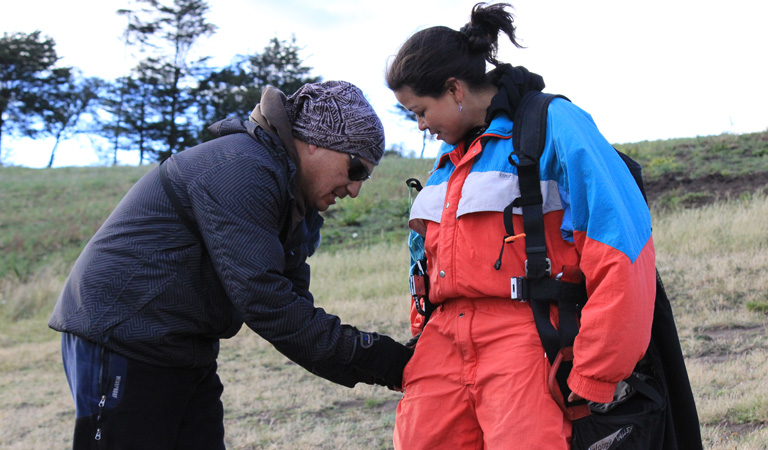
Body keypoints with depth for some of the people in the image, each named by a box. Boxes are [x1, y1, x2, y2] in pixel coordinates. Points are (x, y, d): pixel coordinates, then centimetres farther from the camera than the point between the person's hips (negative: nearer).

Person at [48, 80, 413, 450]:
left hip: (186, 356, 10)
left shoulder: (291, 201, 13)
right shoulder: (242, 171, -21)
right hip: (120, 344, -10)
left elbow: (294, 305, 6)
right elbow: (264, 303, -26)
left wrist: (385, 358, -8)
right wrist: (377, 361, -23)